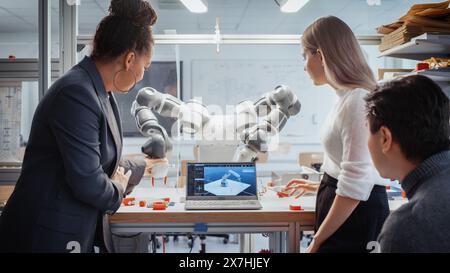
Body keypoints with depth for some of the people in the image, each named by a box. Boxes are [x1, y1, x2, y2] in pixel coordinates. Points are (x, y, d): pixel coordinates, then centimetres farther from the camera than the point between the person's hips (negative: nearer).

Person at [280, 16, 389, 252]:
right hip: (344, 206, 9)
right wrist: (322, 186, 30)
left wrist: (317, 241, -19)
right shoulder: (347, 97, 7)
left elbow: (355, 184, -26)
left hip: (356, 212, -9)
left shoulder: (357, 101, -23)